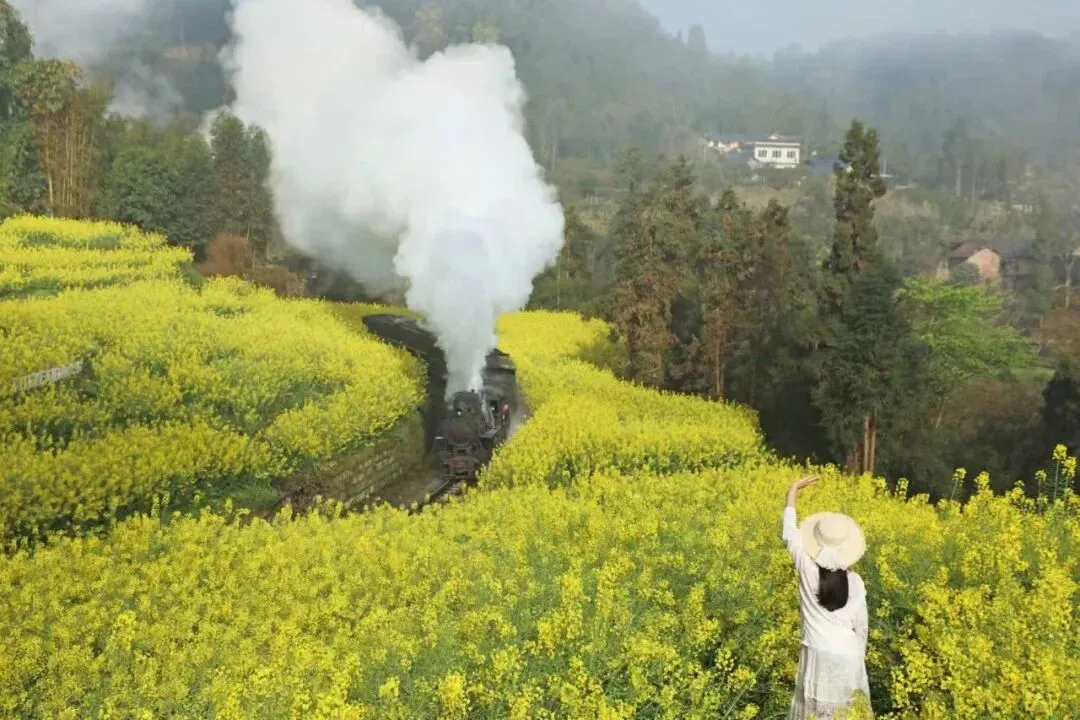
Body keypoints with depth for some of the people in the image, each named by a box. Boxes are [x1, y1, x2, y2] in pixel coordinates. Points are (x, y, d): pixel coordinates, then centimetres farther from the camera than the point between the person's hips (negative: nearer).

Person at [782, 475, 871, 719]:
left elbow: (789, 535, -1)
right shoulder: (856, 582, -8)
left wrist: (793, 491, 5)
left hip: (818, 656, -1)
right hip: (848, 658, 1)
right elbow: (860, 624, 1)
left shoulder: (808, 571, -13)